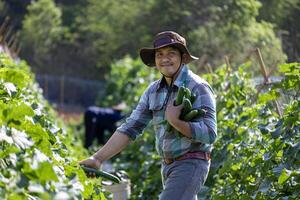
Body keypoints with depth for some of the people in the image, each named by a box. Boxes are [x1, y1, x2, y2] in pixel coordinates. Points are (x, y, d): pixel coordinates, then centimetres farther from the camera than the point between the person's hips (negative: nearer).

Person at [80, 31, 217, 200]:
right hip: (168, 166, 8)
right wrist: (98, 158, -3)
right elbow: (130, 128, 4)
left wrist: (176, 122, -30)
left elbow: (209, 134, -20)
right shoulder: (154, 91, 7)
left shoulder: (198, 88, -13)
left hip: (191, 164, -8)